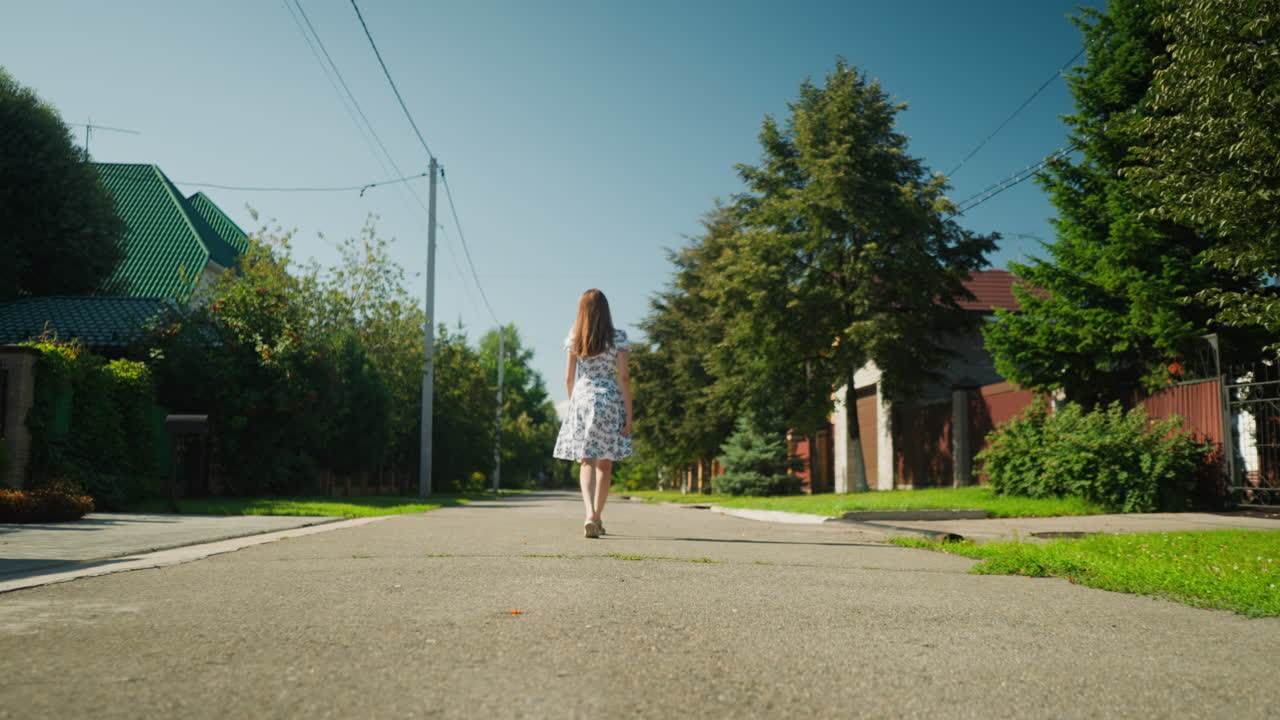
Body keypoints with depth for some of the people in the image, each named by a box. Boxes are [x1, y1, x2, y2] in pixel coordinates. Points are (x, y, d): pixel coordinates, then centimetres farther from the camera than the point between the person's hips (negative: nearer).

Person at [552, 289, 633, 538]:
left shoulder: (574, 338, 5)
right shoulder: (618, 338, -1)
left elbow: (569, 378, 6)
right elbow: (624, 377, -6)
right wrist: (628, 414, -4)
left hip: (582, 398, 1)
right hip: (610, 400, -1)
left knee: (587, 462, 1)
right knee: (605, 463, 10)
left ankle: (590, 515, -20)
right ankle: (598, 518, 18)